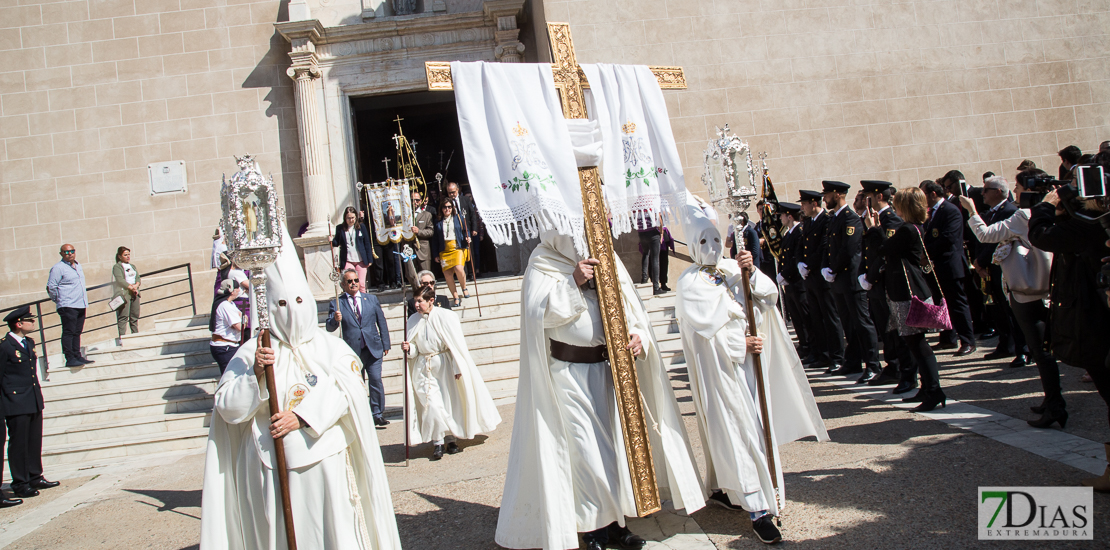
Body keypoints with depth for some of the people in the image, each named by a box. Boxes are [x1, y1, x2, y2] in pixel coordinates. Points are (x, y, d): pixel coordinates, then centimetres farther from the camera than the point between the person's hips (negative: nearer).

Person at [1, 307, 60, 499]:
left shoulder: (29, 343, 12)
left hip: (35, 403, 8)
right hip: (17, 405, -8)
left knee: (35, 442, 14)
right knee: (18, 444, 1)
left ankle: (35, 478, 24)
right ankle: (20, 484, 10)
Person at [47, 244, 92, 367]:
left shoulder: (78, 265, 15)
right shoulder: (58, 268, -8)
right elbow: (51, 287, -9)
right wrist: (58, 300, 1)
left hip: (81, 305, 7)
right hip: (67, 306, -7)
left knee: (77, 332, 11)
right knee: (68, 332, -7)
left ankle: (77, 356, 16)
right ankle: (70, 359, -8)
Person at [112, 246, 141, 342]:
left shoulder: (132, 266, 23)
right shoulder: (117, 267, 1)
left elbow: (138, 278, 13)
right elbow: (120, 280, -11)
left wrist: (136, 285, -7)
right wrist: (131, 287, -15)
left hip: (134, 293, 7)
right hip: (124, 293, -6)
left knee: (135, 316, 6)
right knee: (123, 316, -11)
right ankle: (121, 337, -15)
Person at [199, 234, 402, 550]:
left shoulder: (330, 348, 5)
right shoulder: (252, 353, 2)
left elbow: (347, 392, -8)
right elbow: (227, 408, -3)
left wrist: (302, 417, -18)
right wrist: (256, 375, -18)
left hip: (325, 462, 1)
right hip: (272, 467, 0)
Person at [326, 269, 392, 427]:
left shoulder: (371, 299, 9)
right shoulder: (337, 303, 2)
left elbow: (382, 323, 11)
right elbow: (329, 328, -2)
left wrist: (385, 345, 7)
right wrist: (335, 320, -25)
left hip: (373, 349, 1)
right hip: (352, 351, -1)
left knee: (376, 381, -5)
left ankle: (377, 415, 3)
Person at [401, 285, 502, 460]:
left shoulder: (445, 316, -9)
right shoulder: (413, 321, 3)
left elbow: (457, 344, -7)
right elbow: (415, 350, 10)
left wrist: (458, 368, -10)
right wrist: (409, 348, -13)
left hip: (444, 366, -2)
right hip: (423, 369, 2)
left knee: (450, 403, 5)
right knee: (433, 405, -7)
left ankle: (451, 440, 21)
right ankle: (437, 443, 6)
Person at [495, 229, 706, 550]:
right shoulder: (543, 264, -5)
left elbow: (632, 307, 7)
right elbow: (538, 313, -17)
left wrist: (639, 336, -12)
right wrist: (572, 283, -25)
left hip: (609, 366, 5)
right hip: (569, 371, -5)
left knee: (615, 442, 10)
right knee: (585, 448, 0)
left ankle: (614, 523, 25)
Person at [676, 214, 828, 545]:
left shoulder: (733, 270, 10)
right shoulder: (689, 282, -4)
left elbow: (769, 295, 0)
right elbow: (704, 326, -12)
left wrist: (751, 271, -16)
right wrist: (740, 344, -14)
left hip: (748, 358, 6)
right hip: (719, 365, -5)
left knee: (753, 424, 7)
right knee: (738, 430, -8)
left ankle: (722, 489, 22)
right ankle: (758, 509, -9)